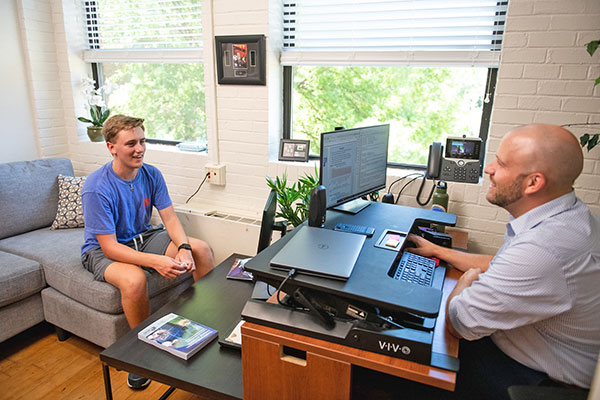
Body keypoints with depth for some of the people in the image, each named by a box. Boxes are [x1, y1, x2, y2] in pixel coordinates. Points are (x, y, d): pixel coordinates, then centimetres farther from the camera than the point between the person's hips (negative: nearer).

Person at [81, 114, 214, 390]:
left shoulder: (151, 174, -8)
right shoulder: (96, 188, -26)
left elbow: (170, 218, -7)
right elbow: (109, 246, -27)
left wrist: (183, 248, -28)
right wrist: (156, 261, -39)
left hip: (143, 237, 6)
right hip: (102, 250, -5)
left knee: (202, 250, -11)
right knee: (134, 279, -38)